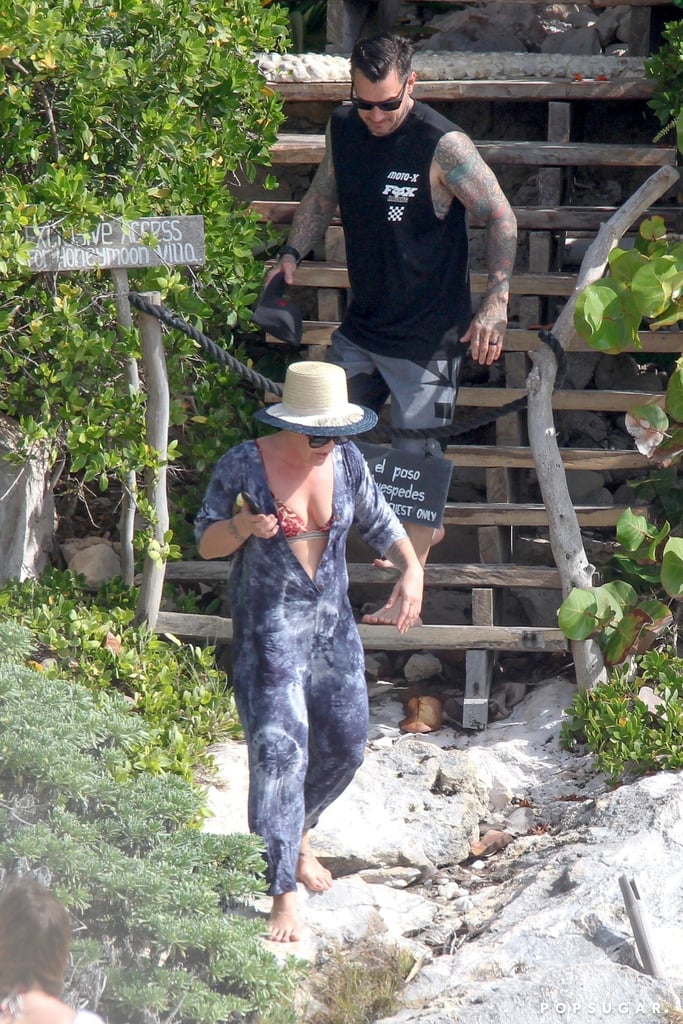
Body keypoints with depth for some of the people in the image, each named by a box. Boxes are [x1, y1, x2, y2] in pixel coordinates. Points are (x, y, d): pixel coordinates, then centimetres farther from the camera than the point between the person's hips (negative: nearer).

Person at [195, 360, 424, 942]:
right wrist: (246, 527, -26)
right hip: (267, 627, -5)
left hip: (333, 623, 5)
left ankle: (297, 834, 40)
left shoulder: (346, 459, -2)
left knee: (345, 746, 10)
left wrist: (412, 569, -6)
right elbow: (206, 542, -5)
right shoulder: (242, 466, -14)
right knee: (279, 748, -14)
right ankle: (283, 893, -11)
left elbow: (378, 521, 11)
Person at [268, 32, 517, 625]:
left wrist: (496, 304, -21)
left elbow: (501, 219, -14)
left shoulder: (443, 146, -18)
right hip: (362, 326, 7)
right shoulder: (344, 130, 2)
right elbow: (324, 196, 20)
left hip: (426, 335, -7)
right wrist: (293, 253, 5)